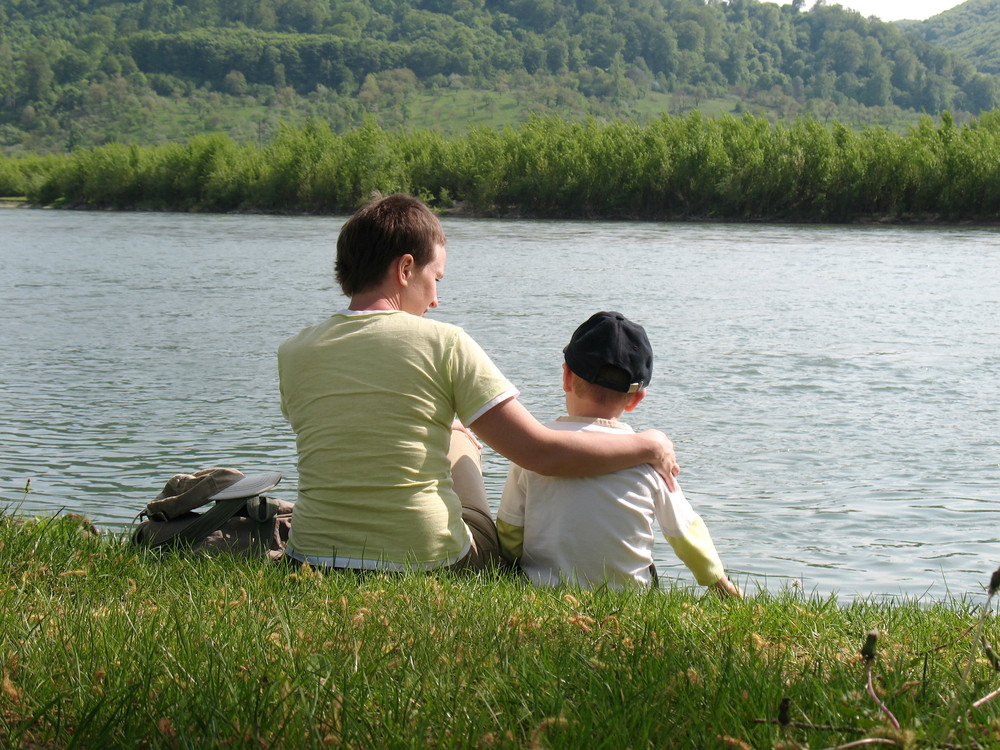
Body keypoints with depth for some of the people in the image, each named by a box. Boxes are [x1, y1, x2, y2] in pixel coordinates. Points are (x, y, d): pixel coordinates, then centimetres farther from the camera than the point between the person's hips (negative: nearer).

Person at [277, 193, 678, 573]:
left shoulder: (292, 353, 1)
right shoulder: (445, 344, -9)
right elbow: (542, 452, -9)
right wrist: (647, 446, 6)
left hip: (315, 571, 4)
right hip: (426, 564, -3)